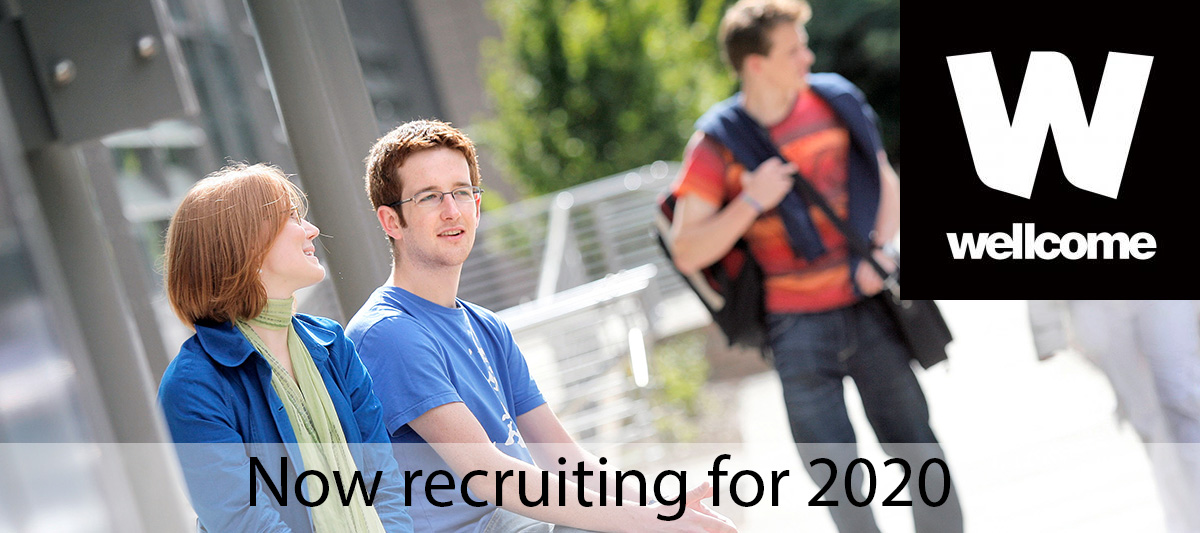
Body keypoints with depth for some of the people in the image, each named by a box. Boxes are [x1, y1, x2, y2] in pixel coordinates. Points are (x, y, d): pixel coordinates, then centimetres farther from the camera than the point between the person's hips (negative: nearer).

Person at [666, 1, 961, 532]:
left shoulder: (834, 100, 1)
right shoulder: (717, 143, -8)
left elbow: (887, 184, 12)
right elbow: (687, 254, -8)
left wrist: (878, 249, -6)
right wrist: (751, 202, -19)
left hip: (869, 309, 3)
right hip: (799, 326, -2)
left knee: (916, 448, 9)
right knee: (837, 478, 2)